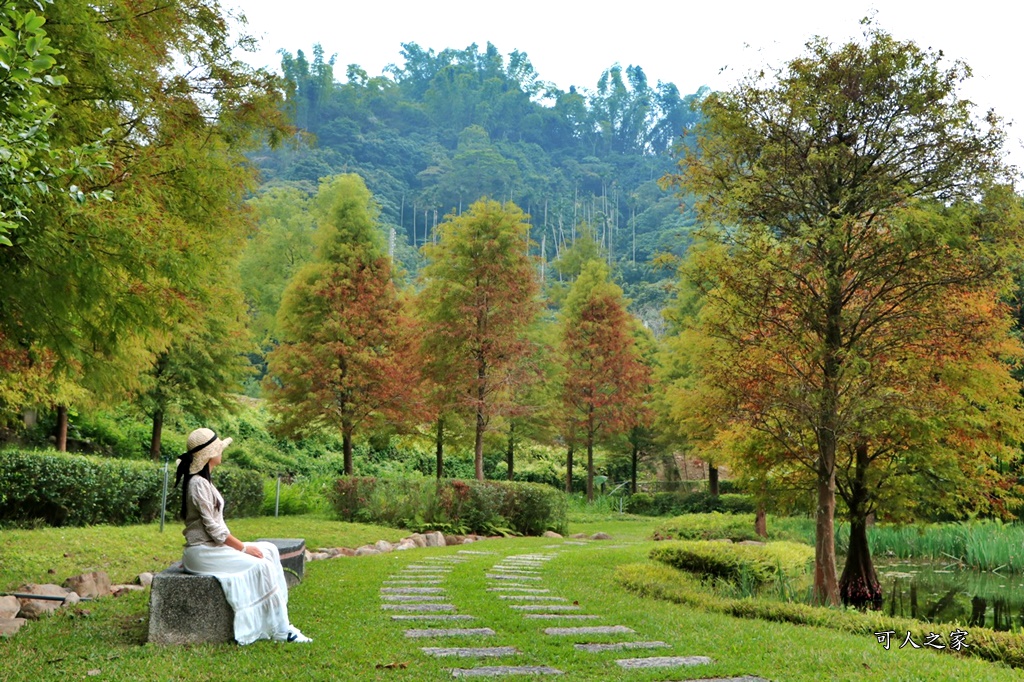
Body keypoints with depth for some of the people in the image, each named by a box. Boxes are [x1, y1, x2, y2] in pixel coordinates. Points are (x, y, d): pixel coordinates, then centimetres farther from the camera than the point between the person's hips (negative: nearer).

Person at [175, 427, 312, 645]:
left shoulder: (203, 480, 14)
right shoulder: (198, 484, -17)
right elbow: (214, 529, -19)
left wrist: (241, 545, 7)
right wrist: (244, 548, -12)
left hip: (213, 546, 10)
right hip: (202, 551, -10)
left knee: (269, 551, 2)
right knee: (261, 565, -17)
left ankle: (280, 621, -1)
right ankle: (281, 630, -10)